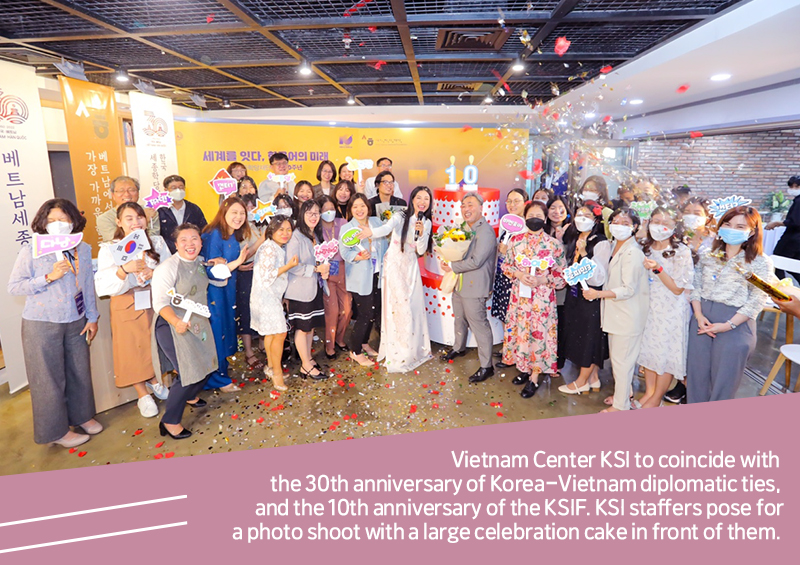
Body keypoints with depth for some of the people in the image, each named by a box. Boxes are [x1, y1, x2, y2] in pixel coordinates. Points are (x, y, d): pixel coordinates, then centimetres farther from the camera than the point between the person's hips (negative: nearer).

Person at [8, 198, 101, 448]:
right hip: (42, 324, -4)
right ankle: (57, 430, 22)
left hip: (76, 322, 4)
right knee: (49, 377, 6)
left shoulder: (83, 250, 3)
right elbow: (13, 287, -9)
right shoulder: (31, 251, -9)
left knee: (79, 371, 13)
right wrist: (49, 277, -20)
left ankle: (81, 415, 35)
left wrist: (92, 317, 9)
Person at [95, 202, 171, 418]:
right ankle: (143, 395, 22)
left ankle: (155, 381, 36)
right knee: (133, 350, 5)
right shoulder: (109, 249, -6)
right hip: (127, 308, -2)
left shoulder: (157, 242, 3)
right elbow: (102, 286, -17)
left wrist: (154, 272, -21)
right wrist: (125, 269, -33)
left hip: (155, 303, 2)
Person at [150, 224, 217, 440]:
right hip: (173, 327, -8)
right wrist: (176, 321, -38)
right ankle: (170, 421, 6)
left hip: (199, 323, 8)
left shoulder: (200, 263, 6)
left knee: (207, 366, 15)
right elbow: (159, 302, -23)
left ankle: (189, 397, 46)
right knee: (189, 373, -11)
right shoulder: (168, 267, -17)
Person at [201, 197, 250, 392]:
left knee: (227, 330, 15)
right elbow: (212, 272, -22)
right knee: (217, 332, 0)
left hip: (227, 290, 8)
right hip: (213, 293, -8)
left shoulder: (235, 235, 5)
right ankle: (219, 380, 15)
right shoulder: (214, 235, -20)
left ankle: (220, 374, 32)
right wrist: (237, 262, -28)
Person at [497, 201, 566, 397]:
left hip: (542, 298, -3)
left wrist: (542, 280, -17)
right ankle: (524, 369, 31)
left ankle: (534, 378, 17)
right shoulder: (516, 240, 2)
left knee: (539, 334, 2)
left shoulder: (555, 244, -5)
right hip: (519, 296, 3)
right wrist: (519, 274, -11)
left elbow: (561, 276, -2)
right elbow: (506, 265, 8)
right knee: (518, 331, 10)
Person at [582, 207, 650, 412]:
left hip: (628, 315, -9)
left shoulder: (633, 253, -19)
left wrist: (599, 294, -28)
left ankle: (621, 405, 15)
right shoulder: (615, 247, 9)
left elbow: (629, 289, -23)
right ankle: (623, 393, 38)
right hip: (616, 311, 9)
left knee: (621, 360, 1)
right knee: (616, 356, 20)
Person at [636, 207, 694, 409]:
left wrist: (658, 269, -24)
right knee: (648, 348, 13)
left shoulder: (681, 252, -13)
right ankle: (649, 391, 29)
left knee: (666, 352, 4)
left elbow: (677, 288, -14)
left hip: (671, 310, -6)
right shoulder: (646, 248, 5)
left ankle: (657, 397, 20)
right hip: (649, 306, 6)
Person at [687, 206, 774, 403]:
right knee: (697, 372, 10)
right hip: (702, 318, 4)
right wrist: (698, 315, -7)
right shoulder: (709, 254, 7)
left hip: (735, 324, -4)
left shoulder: (760, 262, -5)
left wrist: (729, 325, -14)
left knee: (723, 378, 6)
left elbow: (757, 301, -8)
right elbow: (696, 285, 6)